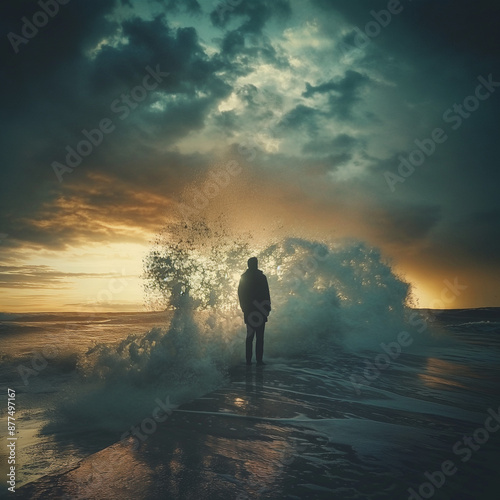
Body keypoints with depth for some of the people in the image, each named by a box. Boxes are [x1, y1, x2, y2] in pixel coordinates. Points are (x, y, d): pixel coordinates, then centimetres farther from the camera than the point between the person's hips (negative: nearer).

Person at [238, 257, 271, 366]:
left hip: (248, 312, 5)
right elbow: (266, 294, -9)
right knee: (260, 336, -2)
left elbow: (240, 294, 11)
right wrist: (268, 307, 0)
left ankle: (248, 360, 11)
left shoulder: (243, 278, 6)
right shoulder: (261, 277, -8)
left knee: (250, 335, 11)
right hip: (260, 311, -5)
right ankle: (259, 360, -4)